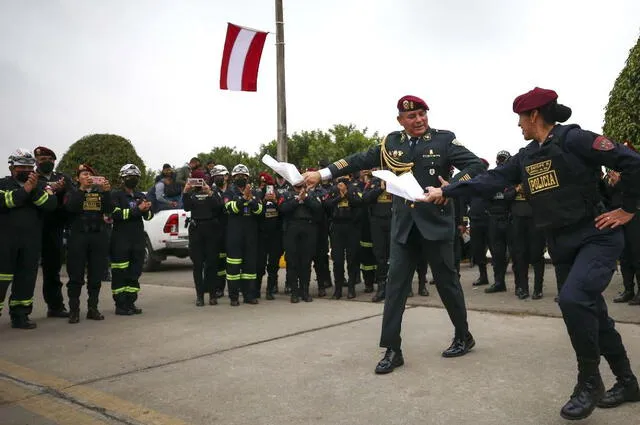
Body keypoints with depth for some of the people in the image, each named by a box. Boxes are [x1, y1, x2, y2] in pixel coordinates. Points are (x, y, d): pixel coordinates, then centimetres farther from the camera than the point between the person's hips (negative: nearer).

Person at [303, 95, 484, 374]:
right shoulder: (391, 143, 7)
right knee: (395, 286, 0)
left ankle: (463, 337, 30)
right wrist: (322, 174, 3)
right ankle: (392, 350, 8)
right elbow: (359, 160, 9)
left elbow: (475, 165, -7)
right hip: (403, 226, 3)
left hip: (435, 223, -3)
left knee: (447, 281, 8)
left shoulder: (444, 139, -3)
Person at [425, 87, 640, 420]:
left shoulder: (573, 139, -14)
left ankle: (590, 381, -4)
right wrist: (445, 192, -1)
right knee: (591, 312, 12)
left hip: (597, 237, -7)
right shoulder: (526, 157, 7)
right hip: (561, 245, 7)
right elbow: (491, 180, 4)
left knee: (573, 298, -25)